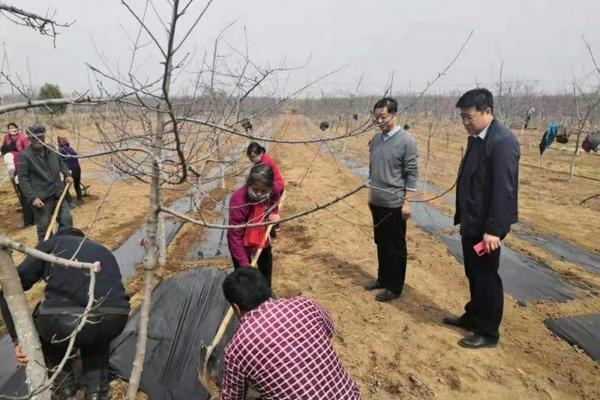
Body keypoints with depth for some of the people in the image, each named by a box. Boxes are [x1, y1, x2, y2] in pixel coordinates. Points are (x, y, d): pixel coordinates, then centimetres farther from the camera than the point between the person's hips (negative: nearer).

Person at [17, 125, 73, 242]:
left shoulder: (51, 149, 4)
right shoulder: (25, 155, -11)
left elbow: (60, 162, 25)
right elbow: (23, 179, -11)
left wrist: (67, 174, 8)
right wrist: (32, 197, -17)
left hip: (58, 193, 5)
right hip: (41, 197, -5)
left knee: (66, 220, 10)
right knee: (44, 227, 3)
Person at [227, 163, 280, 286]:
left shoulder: (272, 191, -23)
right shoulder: (239, 200, -39)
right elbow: (235, 235, -34)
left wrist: (274, 213, -16)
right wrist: (244, 263, -35)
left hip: (262, 238, 7)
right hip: (242, 244, -6)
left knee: (266, 267, 28)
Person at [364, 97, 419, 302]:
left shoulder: (406, 141, -12)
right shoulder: (376, 139, 7)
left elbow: (412, 174, -12)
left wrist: (407, 202, -14)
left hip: (395, 204, -6)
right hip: (377, 203, 6)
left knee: (396, 247, 6)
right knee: (381, 244, 17)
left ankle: (394, 287, 19)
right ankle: (382, 279, 33)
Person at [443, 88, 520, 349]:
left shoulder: (502, 141, -20)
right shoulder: (476, 138, 9)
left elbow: (504, 190, -23)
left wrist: (493, 229, -23)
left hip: (486, 226, -9)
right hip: (471, 222, 9)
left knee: (487, 277, 6)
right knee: (474, 274, 21)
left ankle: (488, 332, 23)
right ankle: (473, 317, 40)